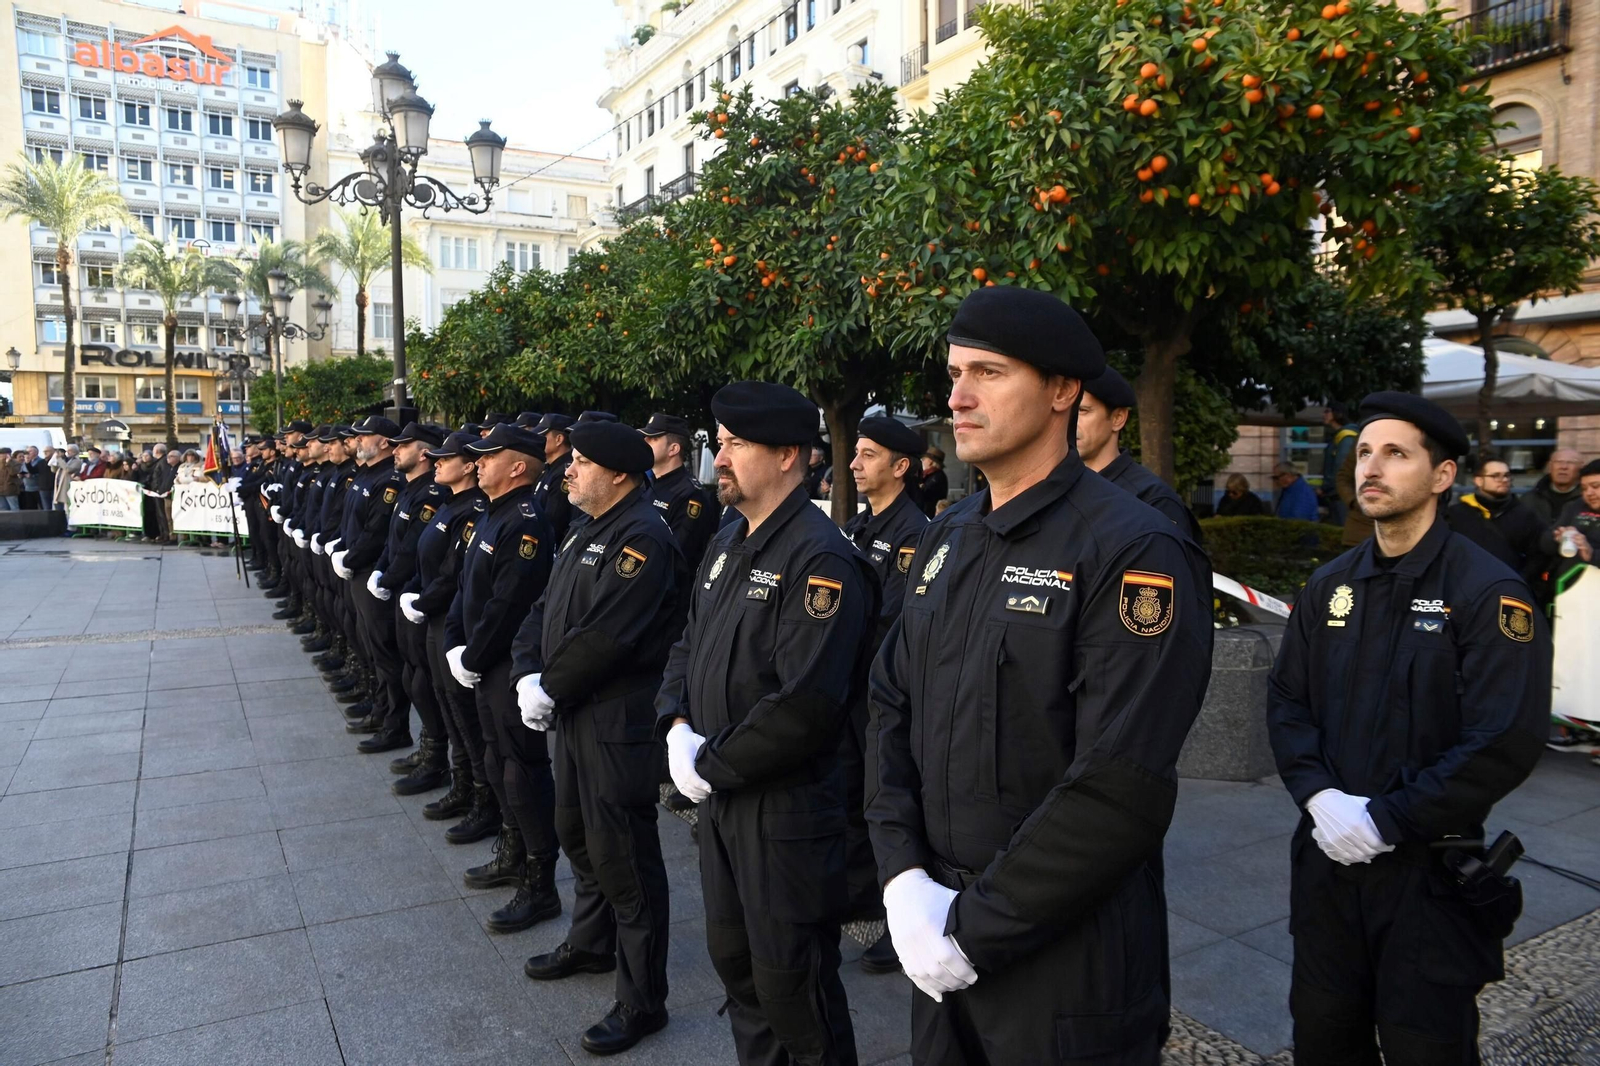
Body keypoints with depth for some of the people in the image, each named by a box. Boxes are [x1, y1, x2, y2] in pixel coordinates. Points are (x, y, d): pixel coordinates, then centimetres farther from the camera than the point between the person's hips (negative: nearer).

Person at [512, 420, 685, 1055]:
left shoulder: (643, 539, -20)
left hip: (617, 723, -10)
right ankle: (590, 946, 47)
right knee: (577, 834, 24)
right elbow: (545, 610, 11)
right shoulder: (592, 532, 12)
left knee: (623, 859, 1)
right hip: (574, 713, 10)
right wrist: (528, 675, -5)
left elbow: (602, 638, -26)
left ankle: (642, 1001, 17)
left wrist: (550, 689, -13)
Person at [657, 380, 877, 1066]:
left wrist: (712, 764, -17)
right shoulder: (727, 544, 8)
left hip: (786, 805, -8)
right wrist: (677, 726, -4)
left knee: (790, 985, 8)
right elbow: (690, 644, 14)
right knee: (733, 958, 23)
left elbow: (805, 707, -27)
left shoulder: (821, 560, -21)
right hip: (718, 796, 9)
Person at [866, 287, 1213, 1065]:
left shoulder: (1134, 554, -18)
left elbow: (1120, 793, -23)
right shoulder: (946, 539, 5)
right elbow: (891, 709, 5)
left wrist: (975, 928, -17)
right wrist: (902, 876, -6)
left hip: (1068, 961, -6)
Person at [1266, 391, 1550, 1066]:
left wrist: (1384, 821, -18)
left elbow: (1504, 745, -19)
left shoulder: (1488, 593, -12)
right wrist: (1319, 795, -11)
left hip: (1431, 867, -5)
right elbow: (1286, 700, 5)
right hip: (1328, 852, 5)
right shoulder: (1329, 586, 5)